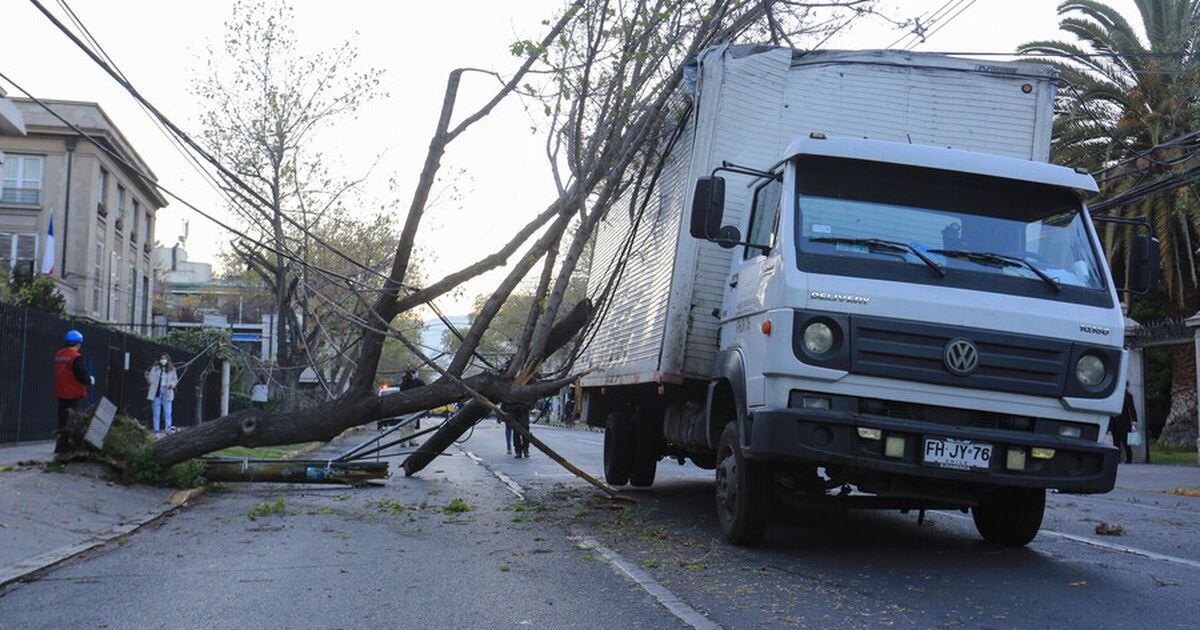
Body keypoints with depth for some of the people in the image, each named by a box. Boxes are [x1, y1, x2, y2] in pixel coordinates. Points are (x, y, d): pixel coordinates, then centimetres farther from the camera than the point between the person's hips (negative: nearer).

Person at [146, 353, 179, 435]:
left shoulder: (171, 370, 9)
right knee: (156, 412, 2)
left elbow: (175, 379, 15)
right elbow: (151, 381, 4)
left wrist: (172, 384, -6)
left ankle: (168, 428, 0)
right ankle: (157, 430, 5)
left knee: (167, 411, -6)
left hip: (167, 392, 0)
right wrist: (147, 376, -17)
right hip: (156, 392, 0)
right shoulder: (155, 369, 5)